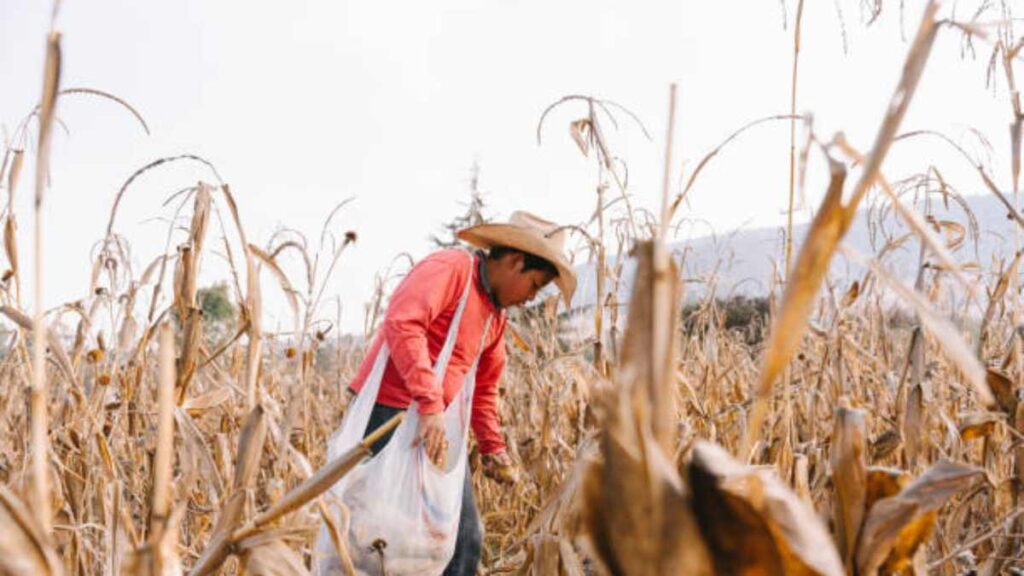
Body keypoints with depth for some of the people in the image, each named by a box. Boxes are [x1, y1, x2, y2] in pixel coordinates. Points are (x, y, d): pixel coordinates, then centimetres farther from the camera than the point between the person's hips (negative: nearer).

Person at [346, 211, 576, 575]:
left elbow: (484, 389, 27)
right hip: (391, 410, -9)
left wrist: (493, 449, 20)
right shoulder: (449, 268, -10)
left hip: (437, 424, 9)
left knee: (465, 539, 9)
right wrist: (430, 404, -32)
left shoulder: (496, 316, 18)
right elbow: (402, 323, -27)